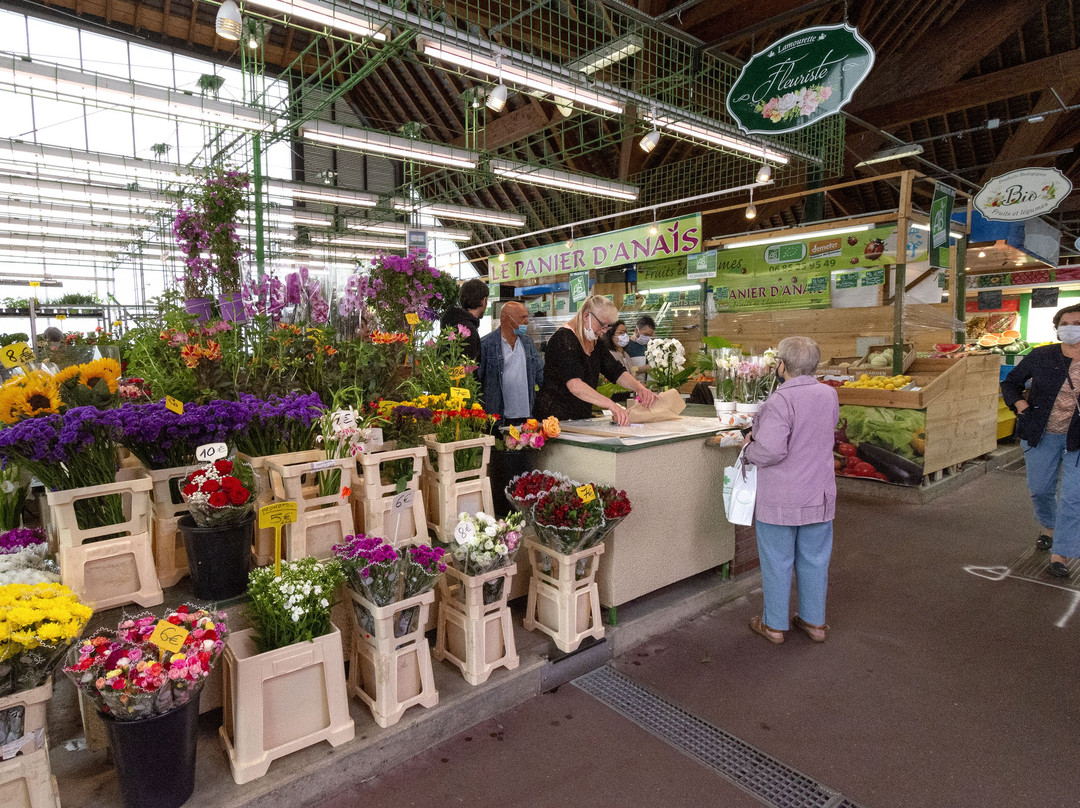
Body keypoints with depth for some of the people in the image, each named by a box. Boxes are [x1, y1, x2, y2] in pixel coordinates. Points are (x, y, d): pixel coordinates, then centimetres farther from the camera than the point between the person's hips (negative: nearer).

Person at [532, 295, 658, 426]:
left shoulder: (595, 342, 12)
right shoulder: (564, 339, -16)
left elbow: (617, 372, 10)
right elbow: (574, 385, -29)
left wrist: (639, 387, -10)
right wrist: (611, 404, -38)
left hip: (581, 419, 8)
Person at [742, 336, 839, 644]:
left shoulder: (780, 401, -22)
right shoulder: (829, 395, 1)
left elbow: (771, 449, -30)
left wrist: (749, 448, -8)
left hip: (779, 501, -6)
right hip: (818, 497, 6)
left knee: (777, 562, 9)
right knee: (814, 560, 18)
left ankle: (774, 625, 23)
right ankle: (814, 621, 32)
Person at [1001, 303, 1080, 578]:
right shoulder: (1041, 356, -4)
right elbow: (1010, 382, 9)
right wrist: (1021, 405, -7)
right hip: (1042, 435, 2)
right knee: (1040, 489, 13)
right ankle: (1049, 527, 42)